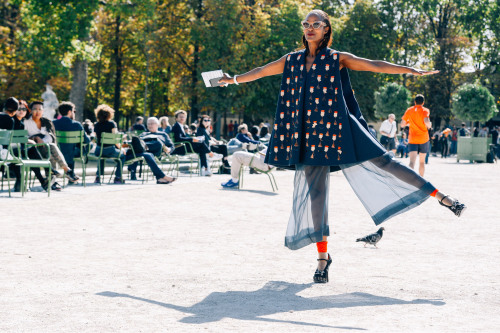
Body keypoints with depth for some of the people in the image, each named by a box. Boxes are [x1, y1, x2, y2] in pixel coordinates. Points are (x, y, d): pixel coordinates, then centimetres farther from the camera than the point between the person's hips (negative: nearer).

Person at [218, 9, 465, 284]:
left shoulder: (337, 59, 2)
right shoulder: (292, 61, 12)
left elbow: (373, 65, -5)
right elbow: (262, 71, 22)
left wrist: (409, 70, -12)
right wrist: (234, 79, 25)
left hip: (338, 128, -3)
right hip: (309, 133, 3)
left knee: (380, 161, -8)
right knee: (315, 192, 1)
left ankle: (441, 197, 2)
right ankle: (323, 256, 9)